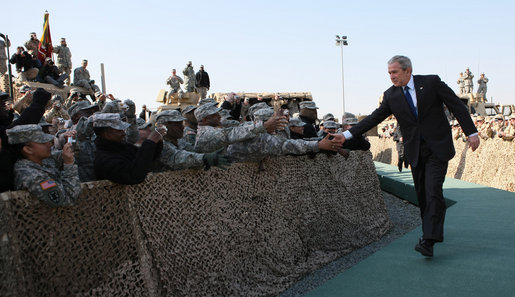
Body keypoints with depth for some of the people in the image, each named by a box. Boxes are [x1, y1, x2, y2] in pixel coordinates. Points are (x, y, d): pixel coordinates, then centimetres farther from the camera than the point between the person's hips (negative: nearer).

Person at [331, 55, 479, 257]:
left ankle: (428, 241, -16)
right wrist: (347, 135, -6)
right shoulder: (391, 95, 3)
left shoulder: (431, 82, -5)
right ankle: (433, 232, 25)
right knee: (422, 195, 8)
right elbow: (374, 118, 2)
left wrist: (471, 132, -3)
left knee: (433, 191, -14)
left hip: (437, 148, -4)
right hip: (415, 151, 4)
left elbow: (457, 106, 0)